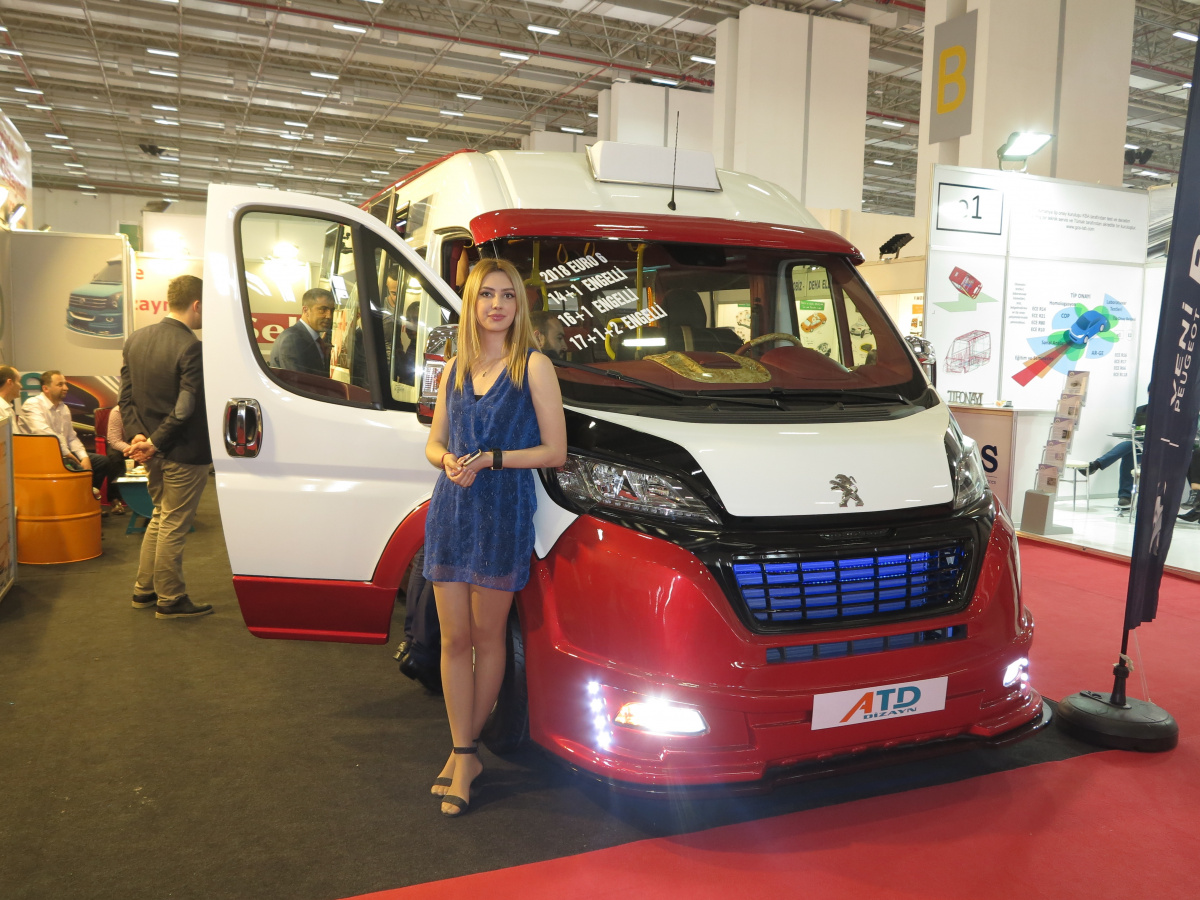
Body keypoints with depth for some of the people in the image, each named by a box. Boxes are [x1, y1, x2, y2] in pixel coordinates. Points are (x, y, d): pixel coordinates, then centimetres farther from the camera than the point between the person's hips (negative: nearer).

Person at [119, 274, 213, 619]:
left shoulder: (136, 339, 4)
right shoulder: (192, 348, -22)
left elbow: (126, 395, 4)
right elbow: (185, 409, -24)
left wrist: (137, 434, -2)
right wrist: (155, 443, -14)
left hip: (154, 452, 8)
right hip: (185, 454, -8)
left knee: (160, 517, 23)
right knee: (174, 526, 4)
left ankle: (144, 590, 32)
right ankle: (170, 600, 18)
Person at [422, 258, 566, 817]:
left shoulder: (533, 367, -3)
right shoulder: (455, 367, 13)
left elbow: (555, 451, -6)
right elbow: (433, 443, 16)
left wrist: (492, 459, -17)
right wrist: (449, 461, -7)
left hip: (504, 514, -4)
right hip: (450, 511, 5)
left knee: (487, 637, 7)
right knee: (454, 639, 6)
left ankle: (465, 750, 22)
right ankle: (464, 756, 18)